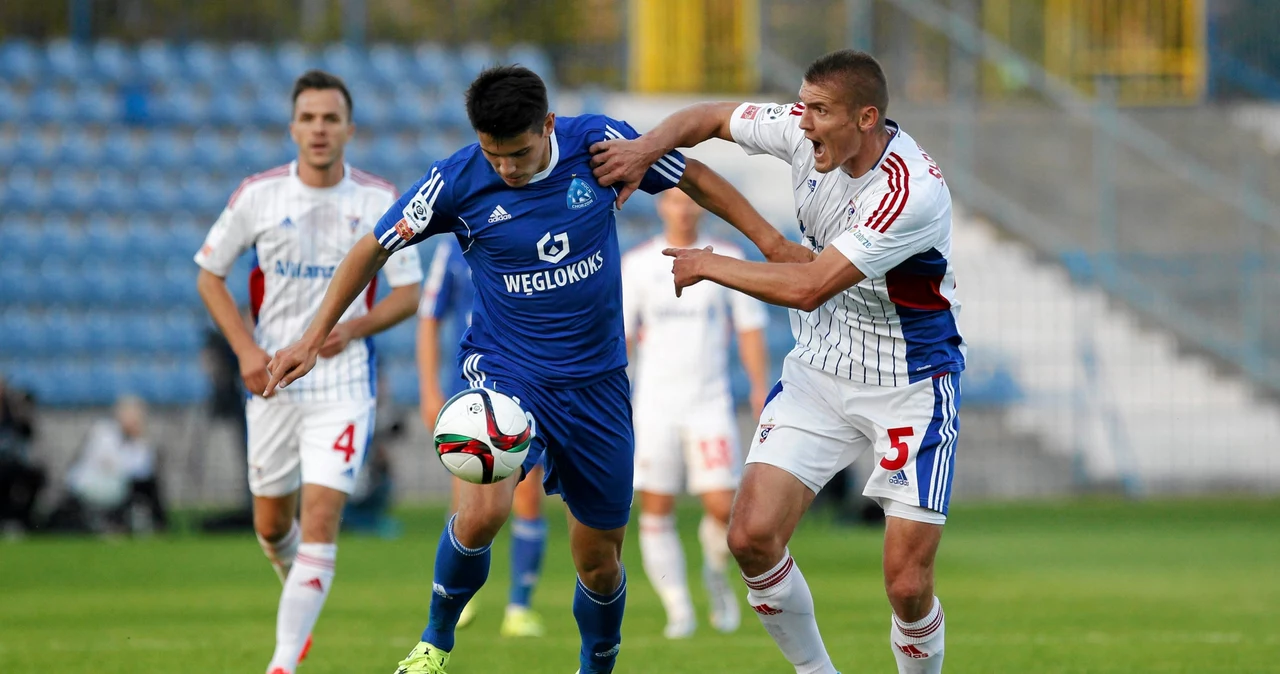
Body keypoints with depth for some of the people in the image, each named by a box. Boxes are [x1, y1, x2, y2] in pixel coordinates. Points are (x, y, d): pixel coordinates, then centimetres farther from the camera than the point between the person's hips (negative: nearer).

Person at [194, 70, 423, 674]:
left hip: (344, 381, -2)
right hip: (273, 378, 2)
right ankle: (303, 602, 43)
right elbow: (209, 276, 5)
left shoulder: (380, 200, -3)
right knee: (271, 523, 12)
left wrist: (356, 328, -15)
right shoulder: (258, 195, -3)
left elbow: (409, 292, 4)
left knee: (320, 522, -14)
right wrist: (246, 348, -8)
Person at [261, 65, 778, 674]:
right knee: (481, 513, -28)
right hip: (504, 370, -2)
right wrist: (313, 339, 1)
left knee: (598, 557, 7)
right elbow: (374, 250, 0)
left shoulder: (598, 144, -12)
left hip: (596, 380, 2)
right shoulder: (457, 182, -14)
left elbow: (694, 180, 4)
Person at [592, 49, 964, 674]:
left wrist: (710, 265, -16)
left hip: (909, 387, -6)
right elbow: (711, 117, 9)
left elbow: (809, 286, -28)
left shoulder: (915, 194, -29)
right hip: (819, 371, 6)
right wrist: (646, 148, -10)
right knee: (752, 536, -9)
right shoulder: (804, 132, -8)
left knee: (908, 587, -11)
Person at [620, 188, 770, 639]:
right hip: (655, 408, 0)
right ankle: (678, 610, 5)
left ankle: (717, 576, 20)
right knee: (655, 513, -4)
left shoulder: (727, 261, 5)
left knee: (722, 508, -10)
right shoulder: (637, 264, 4)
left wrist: (760, 387, -2)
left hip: (710, 404, 0)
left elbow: (749, 330, 8)